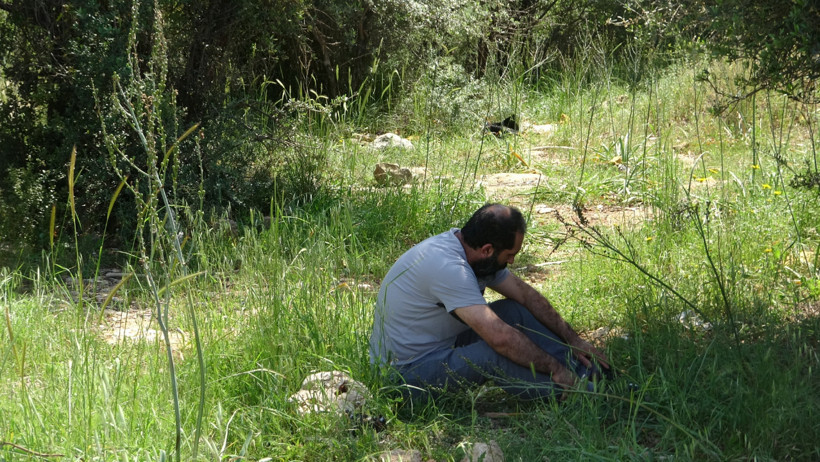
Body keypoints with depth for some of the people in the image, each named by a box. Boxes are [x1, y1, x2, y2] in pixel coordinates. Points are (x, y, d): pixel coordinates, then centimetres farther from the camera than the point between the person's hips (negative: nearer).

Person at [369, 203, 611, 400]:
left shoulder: (468, 247, -1)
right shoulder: (448, 267, -30)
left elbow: (526, 294, 11)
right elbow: (500, 337, -34)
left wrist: (573, 339, 8)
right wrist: (555, 369, -24)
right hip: (407, 373, -10)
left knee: (514, 311, 3)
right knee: (495, 354, -31)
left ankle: (587, 370, 1)